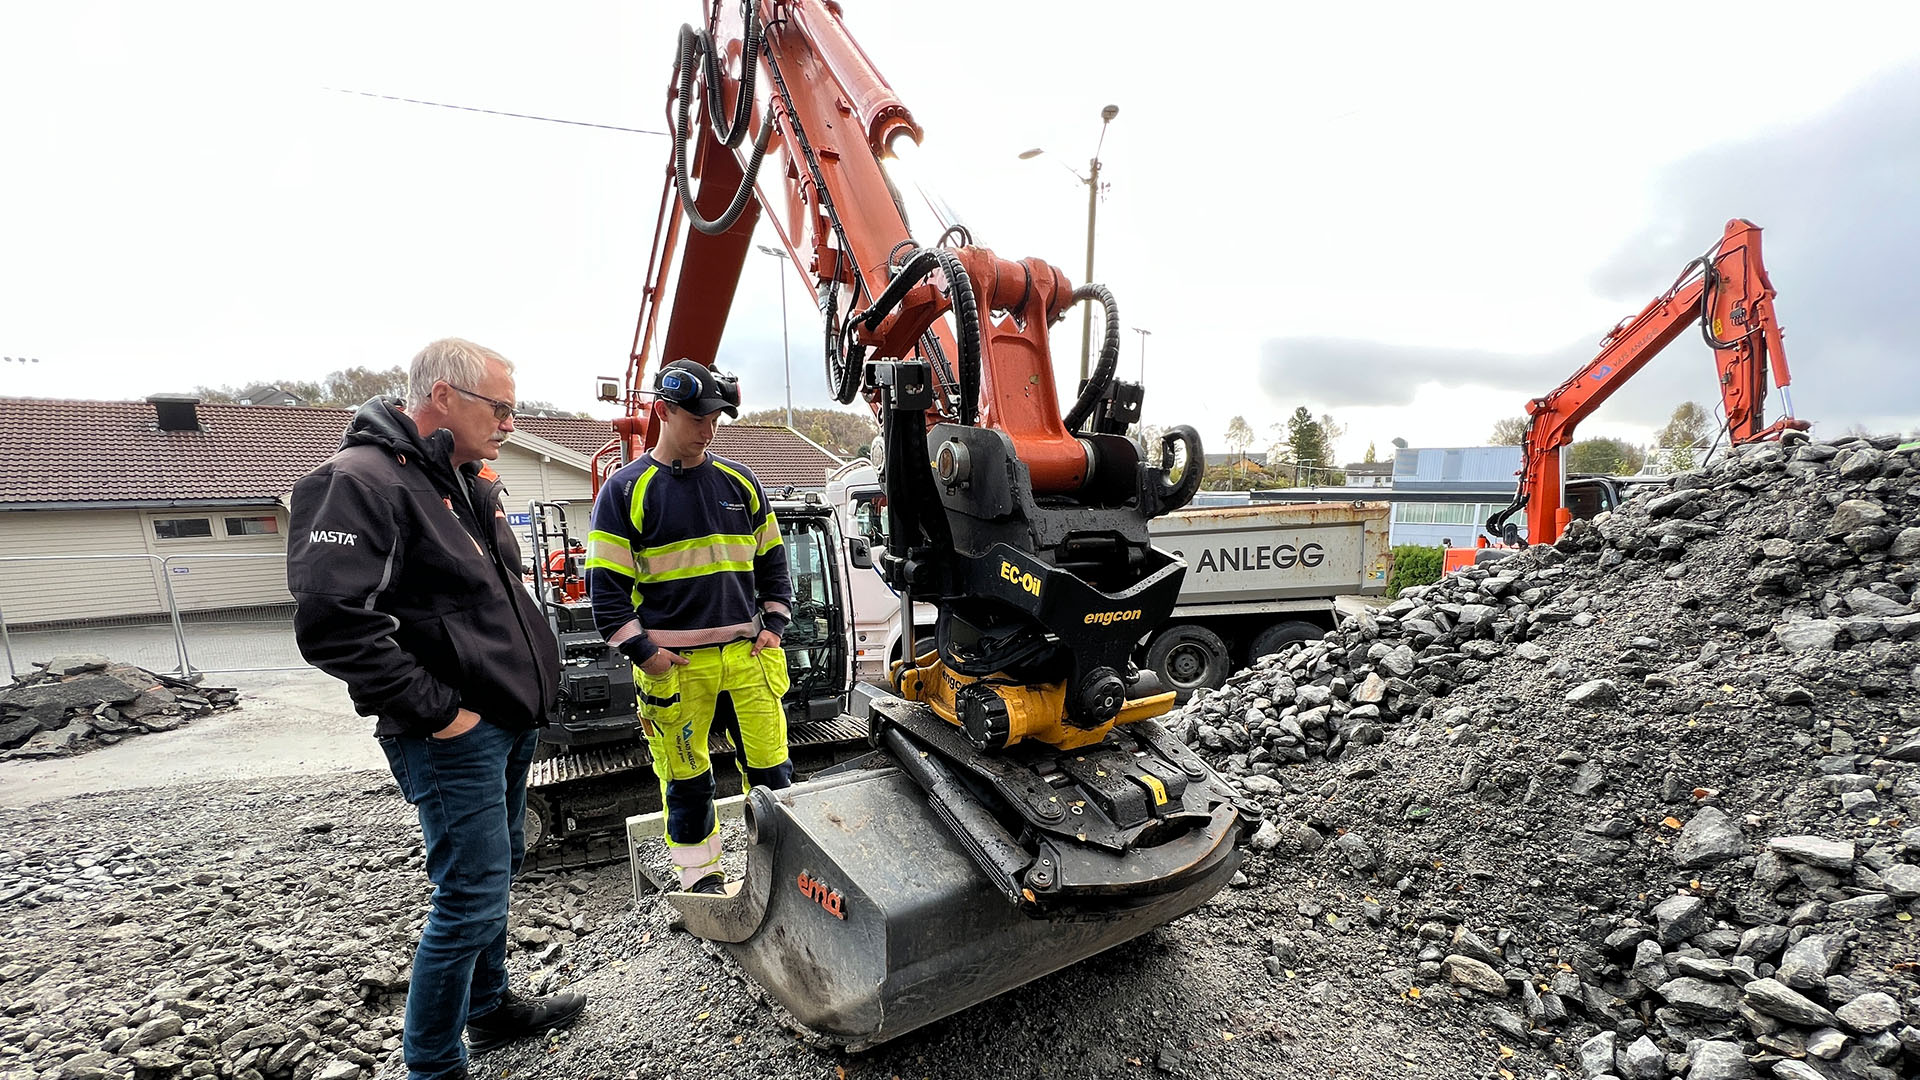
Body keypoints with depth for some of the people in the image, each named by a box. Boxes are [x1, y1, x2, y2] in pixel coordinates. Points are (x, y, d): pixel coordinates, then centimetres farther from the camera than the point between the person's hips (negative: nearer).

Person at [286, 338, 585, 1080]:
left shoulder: (467, 481, 12)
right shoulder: (362, 481, -17)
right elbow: (330, 622, -27)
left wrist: (529, 680, 13)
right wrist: (436, 709, -21)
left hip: (509, 722, 9)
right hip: (453, 738, -9)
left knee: (492, 875, 21)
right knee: (471, 897, -1)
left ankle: (490, 1008, 40)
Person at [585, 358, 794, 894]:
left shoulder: (739, 480, 8)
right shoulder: (626, 489, -3)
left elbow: (772, 558, 15)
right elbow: (605, 583, -3)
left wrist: (775, 624, 6)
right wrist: (642, 651, -9)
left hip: (747, 651, 3)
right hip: (673, 663, -3)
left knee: (771, 767, 7)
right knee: (686, 776, 9)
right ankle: (701, 874, 27)